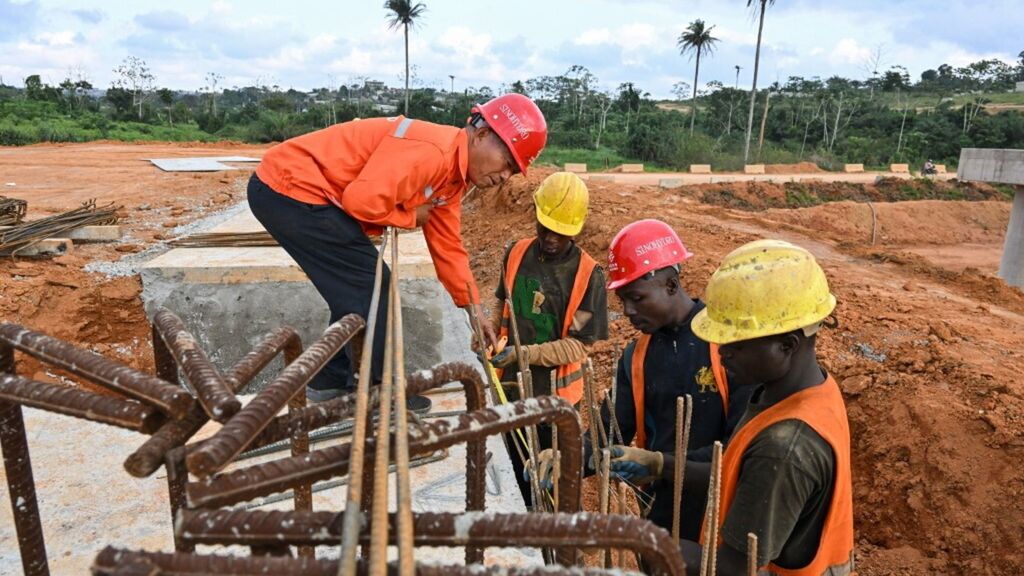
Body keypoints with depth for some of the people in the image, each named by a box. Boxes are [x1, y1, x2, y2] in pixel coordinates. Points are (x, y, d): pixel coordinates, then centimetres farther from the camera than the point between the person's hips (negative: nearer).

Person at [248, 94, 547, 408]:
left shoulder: (452, 175, 10)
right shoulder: (432, 149, -23)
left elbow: (448, 247, 14)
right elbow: (364, 199, -32)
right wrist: (410, 216, -11)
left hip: (295, 193, 10)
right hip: (290, 188, -10)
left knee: (358, 288, 15)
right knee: (369, 287, -6)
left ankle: (331, 381, 28)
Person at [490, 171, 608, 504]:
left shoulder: (588, 274, -16)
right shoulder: (516, 254, -3)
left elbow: (579, 345, -16)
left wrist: (525, 353, -25)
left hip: (555, 394, -4)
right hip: (511, 387, 4)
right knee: (513, 472, 20)